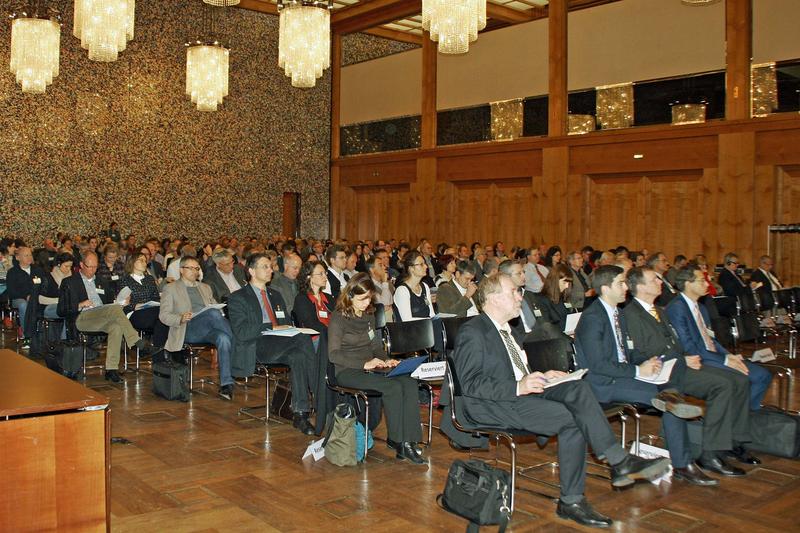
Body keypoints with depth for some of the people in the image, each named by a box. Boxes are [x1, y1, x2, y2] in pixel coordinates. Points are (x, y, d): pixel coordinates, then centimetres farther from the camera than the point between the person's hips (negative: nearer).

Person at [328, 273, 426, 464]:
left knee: (410, 383, -21)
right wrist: (364, 364, -20)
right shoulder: (339, 318, -5)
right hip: (347, 371, -6)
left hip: (370, 367, 7)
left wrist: (385, 360, 2)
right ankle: (396, 439, -13)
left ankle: (408, 442, -24)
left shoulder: (369, 315, 16)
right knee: (393, 387, -30)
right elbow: (333, 354, -12)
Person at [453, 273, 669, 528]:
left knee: (577, 387, -18)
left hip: (520, 392, 8)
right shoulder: (472, 332, -9)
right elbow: (470, 384, -16)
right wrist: (518, 387, -24)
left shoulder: (508, 331, 20)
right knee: (573, 417, -25)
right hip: (490, 405, -8)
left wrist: (540, 378, 6)